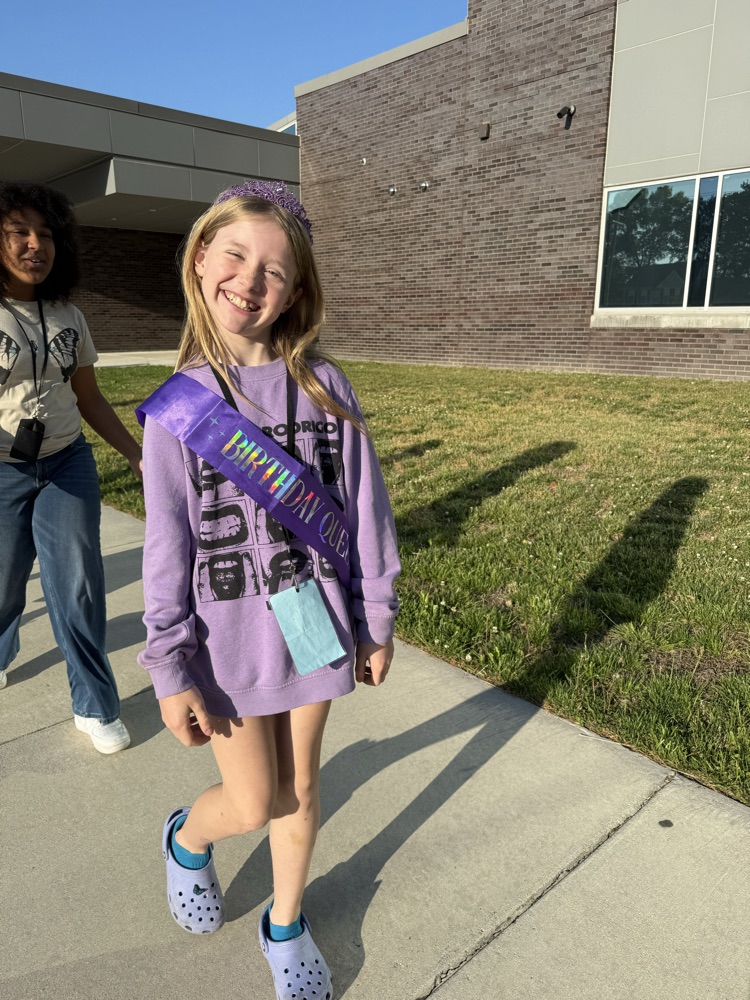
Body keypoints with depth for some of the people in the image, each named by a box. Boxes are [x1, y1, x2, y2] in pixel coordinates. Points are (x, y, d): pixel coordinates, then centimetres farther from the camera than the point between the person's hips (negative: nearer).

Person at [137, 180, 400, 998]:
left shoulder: (324, 386, -5)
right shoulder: (178, 404, -7)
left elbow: (363, 507, -1)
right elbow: (167, 546, -7)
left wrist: (375, 619, 3)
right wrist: (171, 671, -6)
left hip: (310, 621, 2)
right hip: (225, 630, -1)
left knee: (300, 788, 18)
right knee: (253, 803, 11)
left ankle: (286, 925, 46)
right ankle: (187, 838, 48)